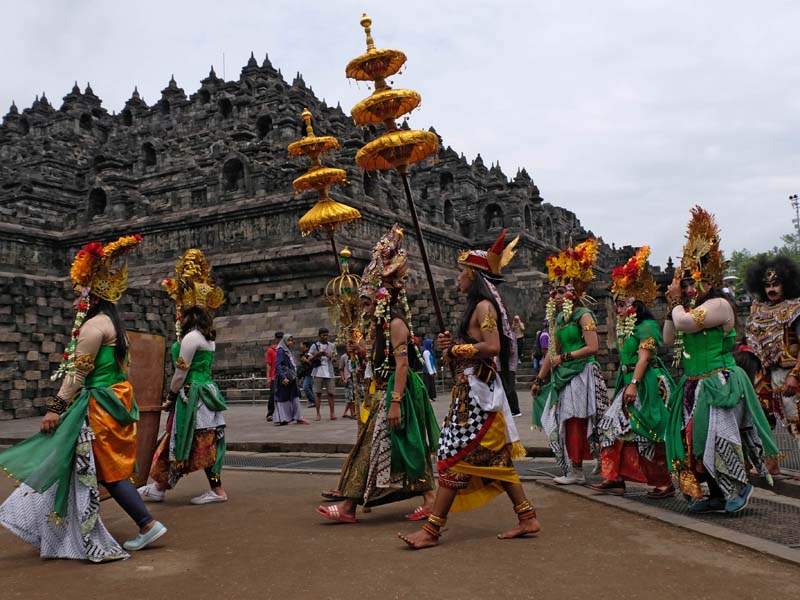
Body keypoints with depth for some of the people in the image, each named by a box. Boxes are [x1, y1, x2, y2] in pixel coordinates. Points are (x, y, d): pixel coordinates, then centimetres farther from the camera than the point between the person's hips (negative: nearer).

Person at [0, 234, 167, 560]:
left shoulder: (94, 325, -15)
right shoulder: (114, 323, 14)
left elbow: (78, 371, -18)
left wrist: (56, 407, -15)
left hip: (98, 407, -10)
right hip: (115, 399, 10)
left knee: (108, 470, -2)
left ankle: (148, 525, -1)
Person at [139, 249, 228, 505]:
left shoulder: (191, 337, -14)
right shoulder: (208, 335, 13)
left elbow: (181, 373, -13)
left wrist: (170, 398, -1)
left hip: (192, 395, -9)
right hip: (207, 390, 9)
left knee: (200, 444, -2)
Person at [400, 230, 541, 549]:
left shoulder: (483, 306, -12)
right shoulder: (478, 307, 18)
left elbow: (492, 347, -24)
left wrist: (456, 350, -13)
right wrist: (452, 348, 1)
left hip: (477, 390, -10)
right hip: (472, 387, 10)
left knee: (454, 456, -7)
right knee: (495, 457, 13)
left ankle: (432, 529, -2)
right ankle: (527, 517, 19)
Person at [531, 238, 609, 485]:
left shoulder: (583, 315, -9)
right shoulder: (558, 318, 13)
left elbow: (592, 347, -18)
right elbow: (552, 352, 16)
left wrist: (564, 357, -14)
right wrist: (539, 379, 16)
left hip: (581, 375, -8)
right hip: (564, 376, 8)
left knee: (576, 423, -6)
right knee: (567, 423, 8)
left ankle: (576, 470, 1)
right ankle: (575, 470, 15)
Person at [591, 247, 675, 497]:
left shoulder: (647, 326, -12)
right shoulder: (626, 328, 16)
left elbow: (644, 357, -19)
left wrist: (633, 384, -24)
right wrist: (627, 384, 16)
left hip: (647, 385, -10)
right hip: (629, 383, 10)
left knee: (647, 435, -5)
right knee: (615, 427, 6)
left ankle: (664, 483, 6)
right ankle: (615, 477, 11)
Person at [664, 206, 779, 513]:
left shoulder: (719, 304, -12)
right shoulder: (692, 308, 17)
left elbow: (684, 322, -27)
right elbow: (669, 338, 14)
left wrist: (677, 301, -7)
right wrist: (673, 304, 7)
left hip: (717, 384, -9)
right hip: (694, 385, 9)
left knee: (714, 438, -11)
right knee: (694, 438, 9)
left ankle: (739, 486, 7)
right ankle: (716, 493, 17)